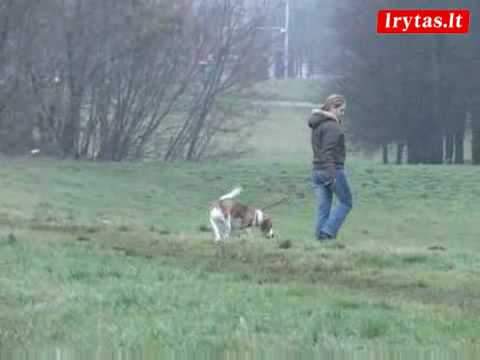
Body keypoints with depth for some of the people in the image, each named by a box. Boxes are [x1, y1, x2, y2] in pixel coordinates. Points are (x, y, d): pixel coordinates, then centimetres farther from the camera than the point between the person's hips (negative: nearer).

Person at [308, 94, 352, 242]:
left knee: (322, 209, 8)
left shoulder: (317, 125, 15)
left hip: (317, 171, 8)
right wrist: (331, 174, -23)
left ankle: (321, 236, 4)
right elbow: (328, 150, -21)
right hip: (333, 170, -8)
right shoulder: (332, 126, -13)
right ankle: (328, 232, -6)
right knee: (345, 202, 5)